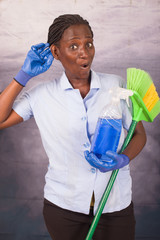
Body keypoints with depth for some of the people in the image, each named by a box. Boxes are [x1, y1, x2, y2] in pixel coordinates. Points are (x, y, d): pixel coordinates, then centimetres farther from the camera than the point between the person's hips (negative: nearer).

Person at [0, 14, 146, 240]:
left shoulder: (116, 85, -3)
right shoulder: (42, 94, -3)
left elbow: (139, 134, 3)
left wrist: (123, 159, -18)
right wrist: (25, 75, -9)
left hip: (116, 204, 1)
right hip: (63, 205, 0)